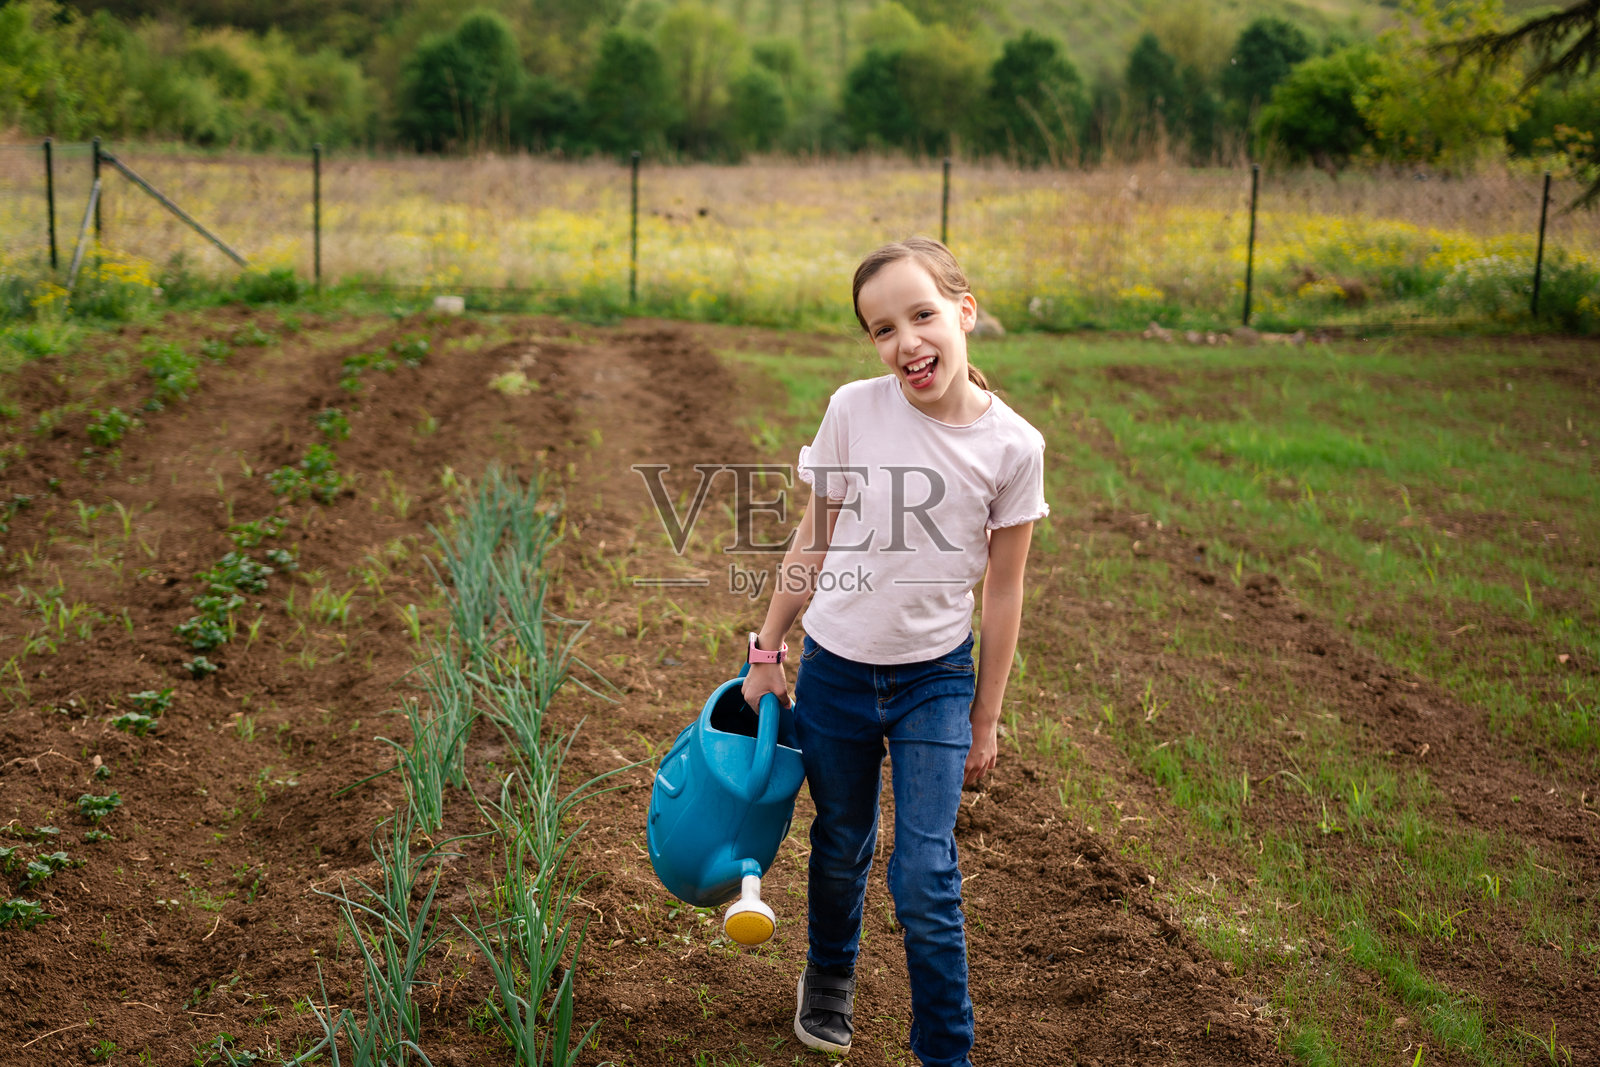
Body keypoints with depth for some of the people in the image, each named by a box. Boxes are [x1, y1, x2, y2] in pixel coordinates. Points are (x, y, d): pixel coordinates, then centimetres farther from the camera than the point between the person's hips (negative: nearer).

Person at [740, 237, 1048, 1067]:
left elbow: (1003, 590, -4)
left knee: (924, 880, -6)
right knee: (841, 848, 19)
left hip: (936, 679, -1)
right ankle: (827, 981, 47)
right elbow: (813, 540, 1)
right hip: (835, 669, 2)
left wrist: (984, 720, 2)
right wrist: (767, 654, 5)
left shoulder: (1012, 447, -13)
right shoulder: (853, 411, -11)